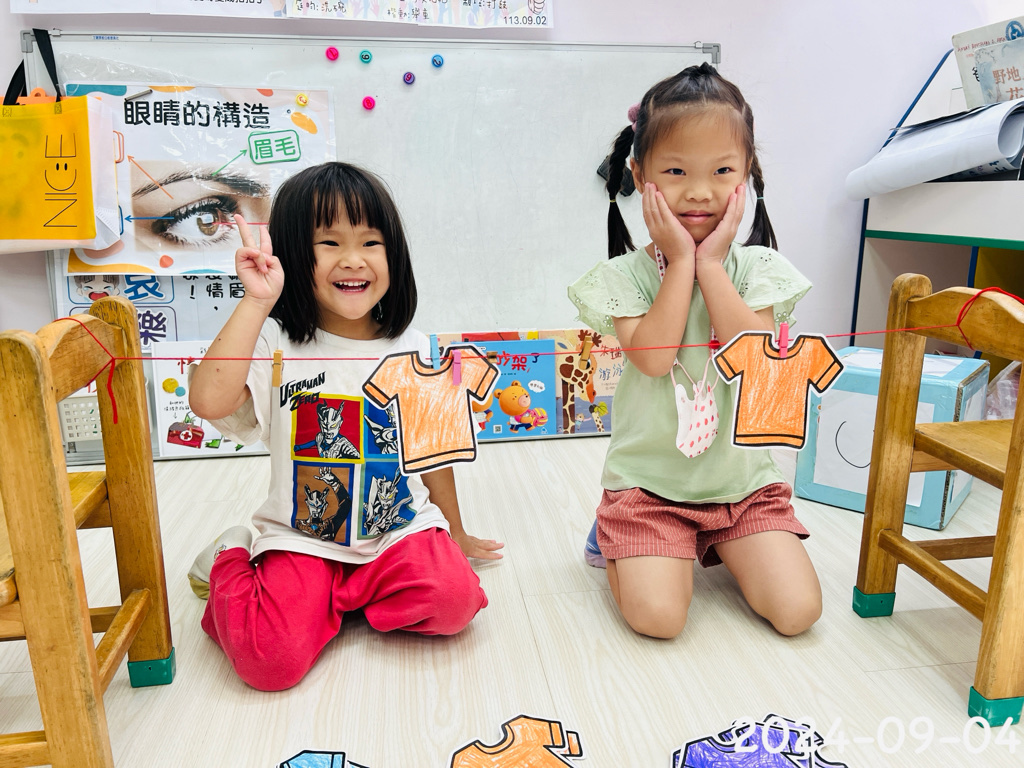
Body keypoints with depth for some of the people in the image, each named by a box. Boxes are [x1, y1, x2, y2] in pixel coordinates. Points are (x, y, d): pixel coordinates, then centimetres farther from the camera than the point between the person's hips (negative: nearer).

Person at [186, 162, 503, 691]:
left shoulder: (412, 351, 0)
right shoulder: (277, 344, -9)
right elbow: (208, 400, -29)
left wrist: (456, 533, 21)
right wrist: (256, 302, -26)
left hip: (400, 529, 2)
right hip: (300, 540, -2)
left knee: (453, 599, -24)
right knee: (272, 658, -19)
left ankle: (334, 596, 4)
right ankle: (232, 562, 14)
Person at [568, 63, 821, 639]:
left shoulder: (757, 266, -2)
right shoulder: (625, 274, -7)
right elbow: (653, 356, -23)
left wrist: (711, 263, -16)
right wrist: (682, 260, -18)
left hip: (743, 478, 3)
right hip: (650, 478, -2)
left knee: (798, 610, -8)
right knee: (656, 615, -16)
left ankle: (721, 547, 21)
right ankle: (620, 540, 16)